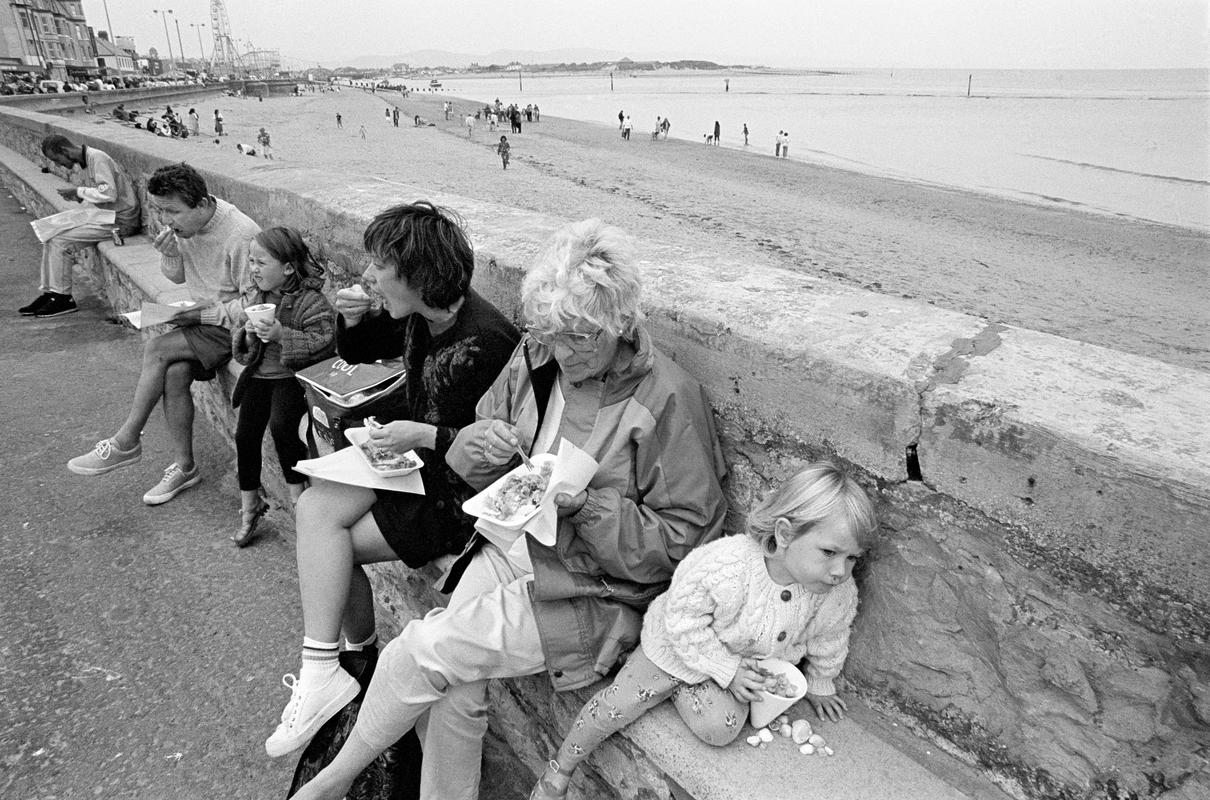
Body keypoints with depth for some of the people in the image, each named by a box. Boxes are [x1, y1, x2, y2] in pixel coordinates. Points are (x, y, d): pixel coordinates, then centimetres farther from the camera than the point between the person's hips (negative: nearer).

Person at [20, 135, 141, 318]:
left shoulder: (97, 159, -16)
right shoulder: (83, 163, 14)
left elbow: (109, 193, -26)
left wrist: (78, 191, -14)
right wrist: (76, 196, 3)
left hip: (119, 222, -10)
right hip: (104, 216, 10)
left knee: (59, 241, -15)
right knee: (49, 237, 5)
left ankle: (63, 299, -2)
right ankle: (48, 293, 8)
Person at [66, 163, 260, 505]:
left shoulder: (241, 235, -24)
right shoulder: (181, 224, 0)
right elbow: (178, 277, 14)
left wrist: (207, 312, -22)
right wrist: (170, 255, -8)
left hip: (232, 326, -7)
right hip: (202, 316, 7)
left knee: (156, 350, -20)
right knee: (174, 372, -18)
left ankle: (126, 442, -3)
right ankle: (184, 467, -5)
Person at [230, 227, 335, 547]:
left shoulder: (310, 301, -14)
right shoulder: (252, 293, 9)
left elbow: (324, 343, -22)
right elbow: (237, 332, 16)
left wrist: (281, 334, -29)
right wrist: (245, 332, -8)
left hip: (291, 375, -6)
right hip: (258, 372, 6)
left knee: (281, 425, -27)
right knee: (245, 433, -1)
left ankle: (298, 492, -5)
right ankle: (249, 504, 16)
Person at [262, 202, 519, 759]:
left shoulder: (485, 341, -26)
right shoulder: (419, 317, 1)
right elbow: (357, 353, 19)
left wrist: (424, 435, -26)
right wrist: (352, 319, -2)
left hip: (458, 491, -8)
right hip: (415, 457, 9)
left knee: (324, 535, -11)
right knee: (314, 511, -7)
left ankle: (323, 671, 7)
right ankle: (360, 661, 5)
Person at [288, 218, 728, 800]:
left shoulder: (668, 399, -17)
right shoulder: (535, 357, 0)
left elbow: (686, 535, -14)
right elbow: (470, 468, 11)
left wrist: (589, 505, -25)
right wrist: (483, 445, -13)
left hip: (593, 593, -5)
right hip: (505, 548, 5)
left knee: (422, 651, -13)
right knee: (455, 687, -16)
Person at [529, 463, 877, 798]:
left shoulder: (838, 593, -25)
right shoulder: (724, 564, -40)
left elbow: (827, 642, -2)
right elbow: (684, 621, -26)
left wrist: (819, 686, 14)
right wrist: (727, 671, -24)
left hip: (743, 664, 3)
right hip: (677, 647, -3)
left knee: (722, 728, -20)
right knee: (619, 704, -4)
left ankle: (677, 688, 12)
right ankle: (559, 770, 21)